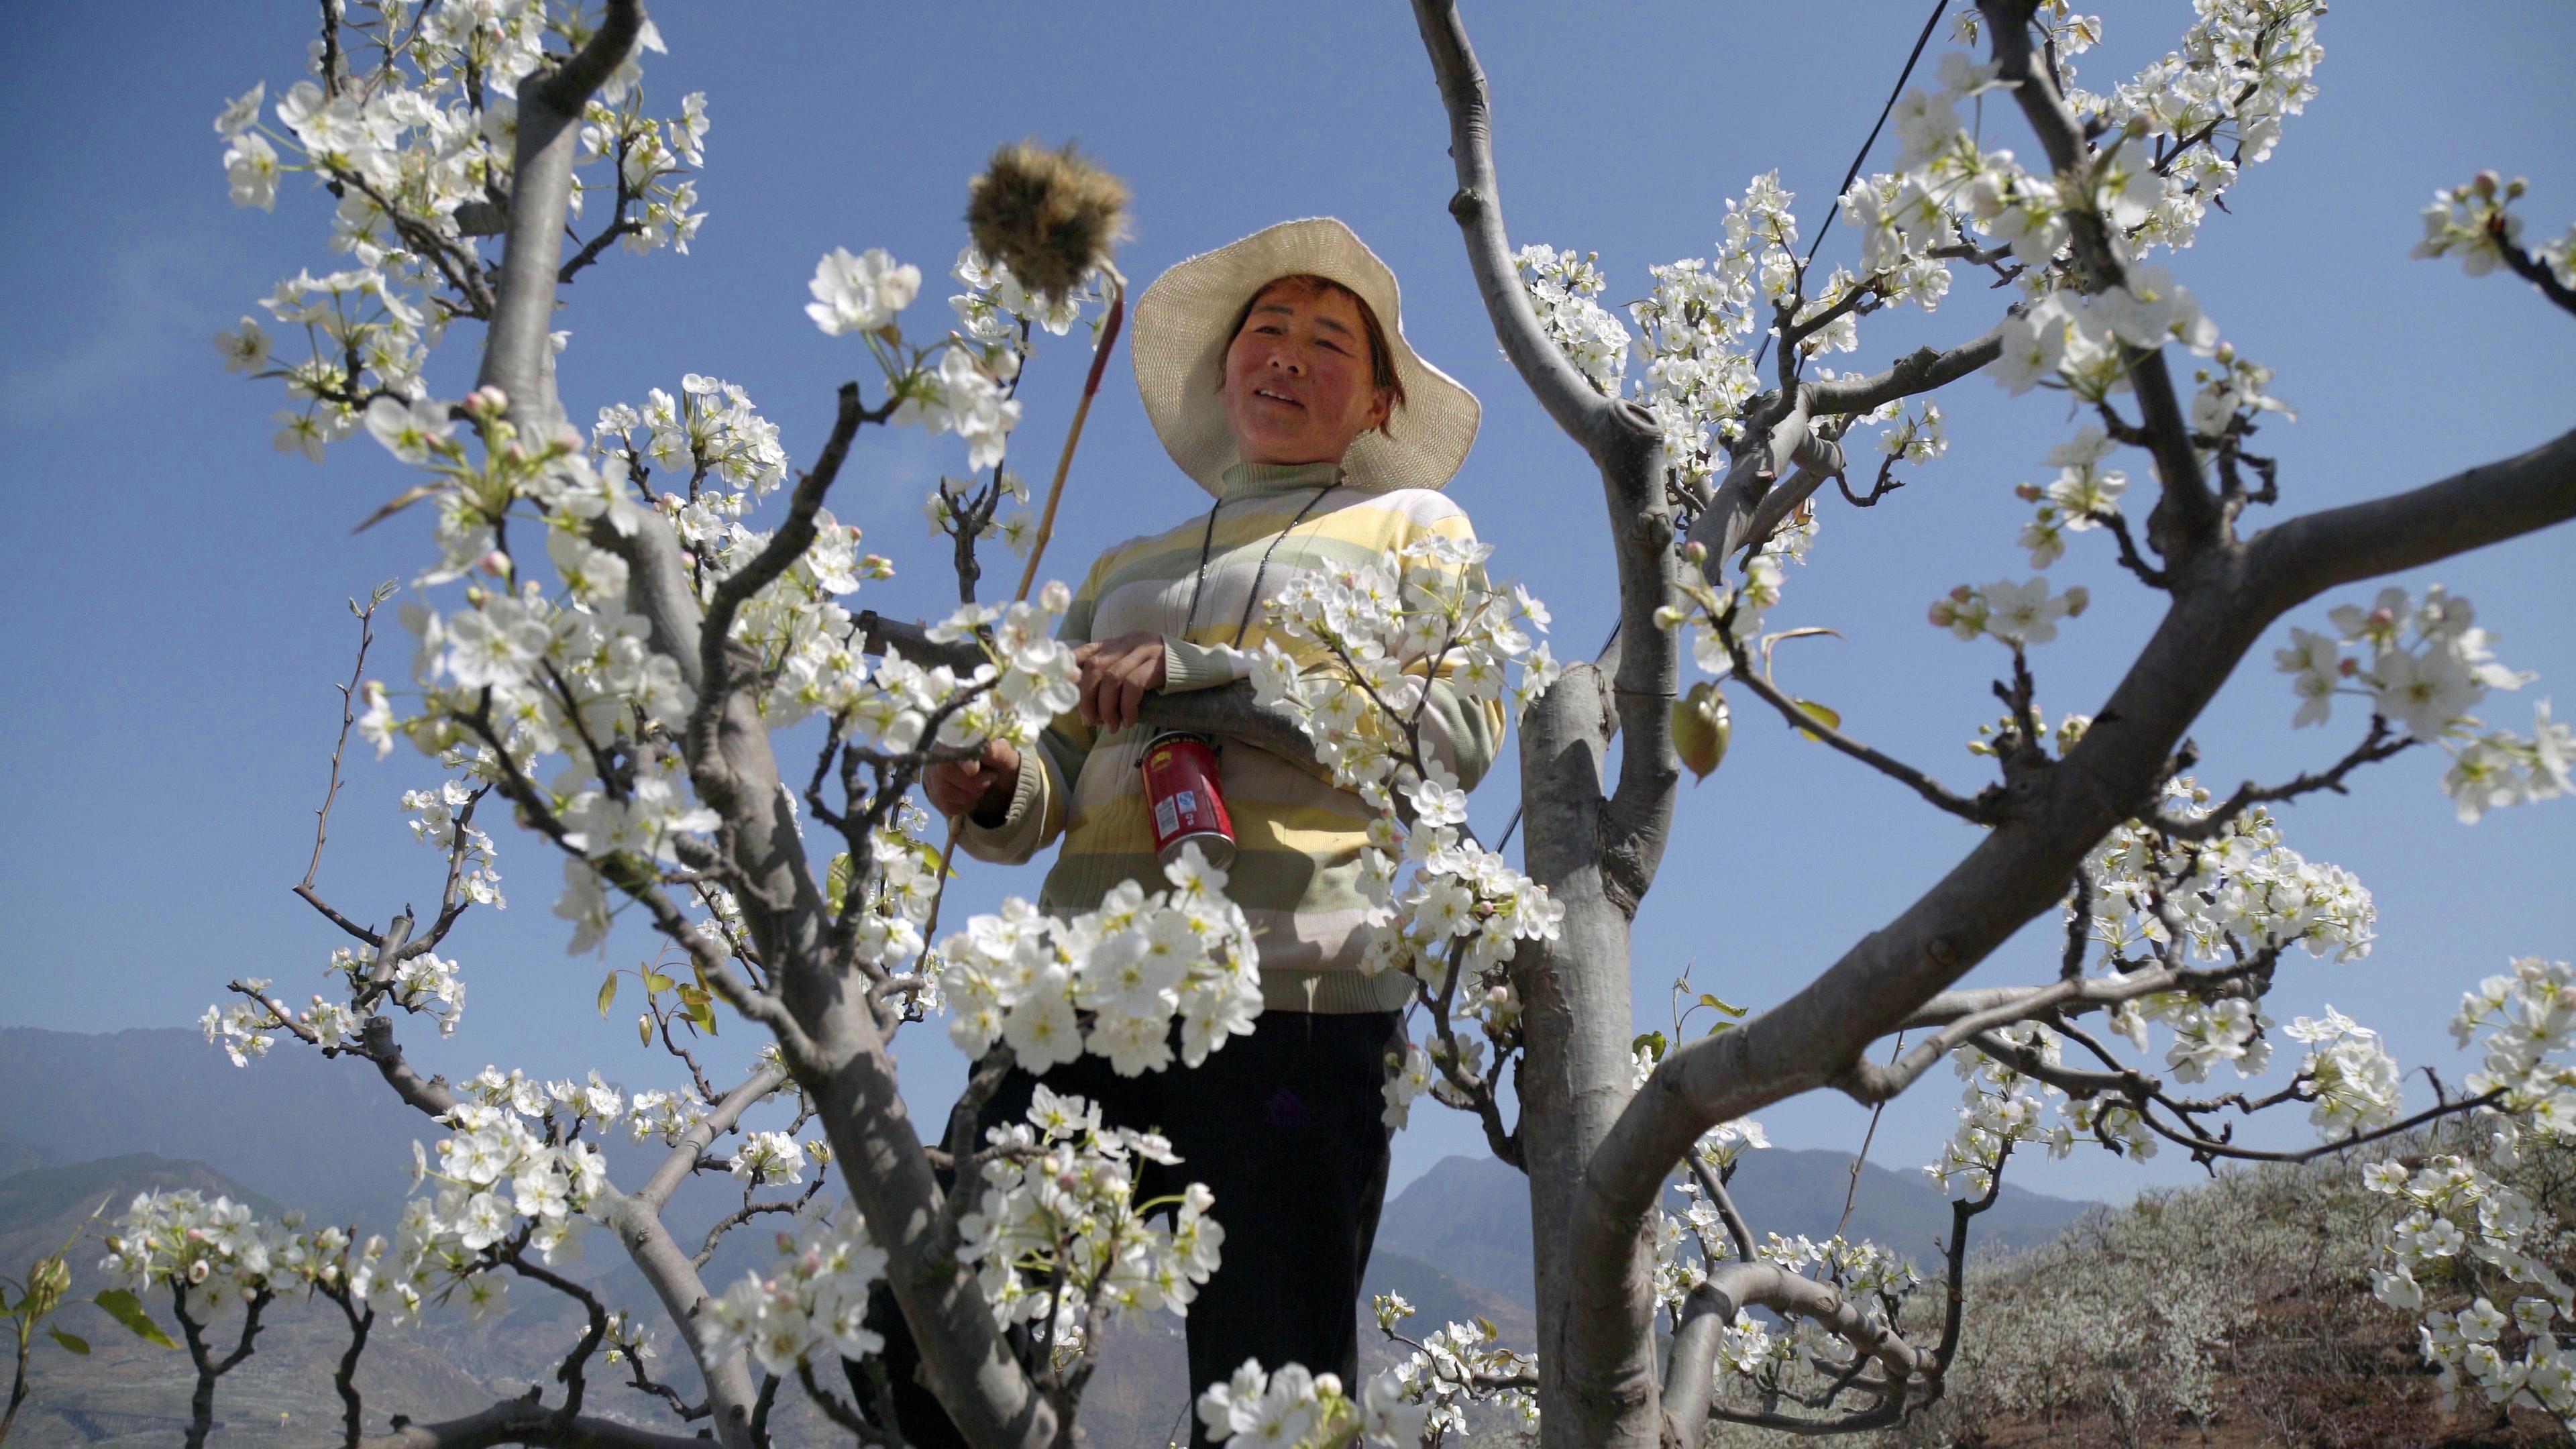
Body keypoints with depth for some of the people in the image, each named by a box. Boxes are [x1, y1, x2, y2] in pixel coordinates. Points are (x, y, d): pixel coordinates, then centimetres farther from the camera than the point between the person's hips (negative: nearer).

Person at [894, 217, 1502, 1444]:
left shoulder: (1409, 526, 16)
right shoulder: (1128, 568, 28)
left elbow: (1462, 730, -2)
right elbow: (1056, 789, 20)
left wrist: (1196, 671, -9)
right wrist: (994, 791, -5)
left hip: (1292, 995, -4)